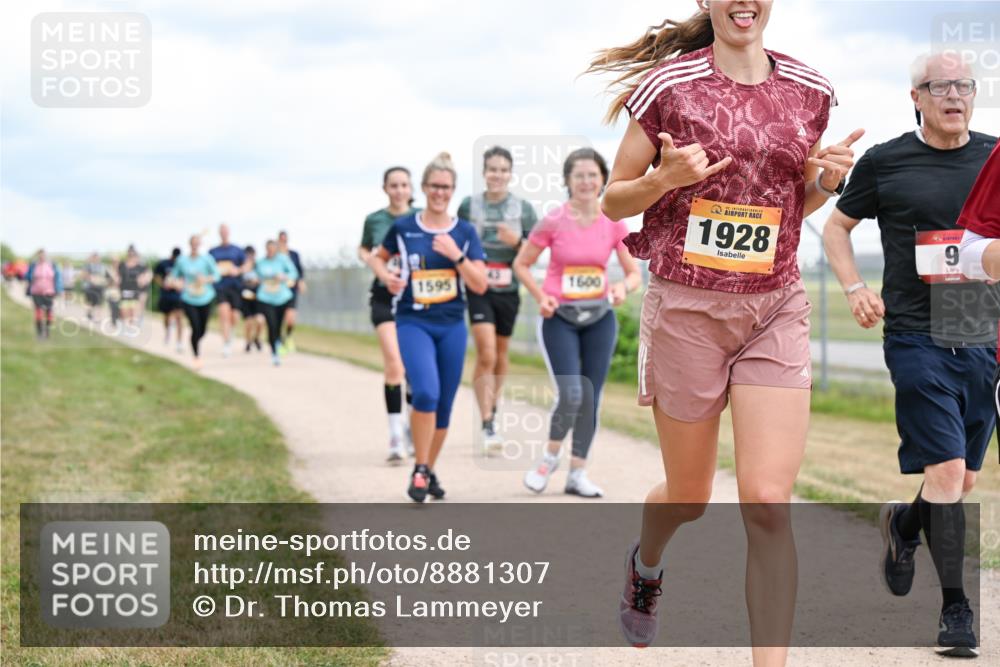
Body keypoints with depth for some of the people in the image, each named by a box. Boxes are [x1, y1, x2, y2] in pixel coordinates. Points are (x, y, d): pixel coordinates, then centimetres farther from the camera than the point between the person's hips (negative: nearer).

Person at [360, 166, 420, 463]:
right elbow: (363, 250, 20)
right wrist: (375, 264, -1)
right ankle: (396, 434, -14)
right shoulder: (374, 220, 4)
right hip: (385, 296, 0)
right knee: (394, 363, -15)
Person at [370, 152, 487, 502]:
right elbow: (378, 257, 17)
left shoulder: (465, 232, 1)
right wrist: (386, 275, -4)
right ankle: (419, 469, -8)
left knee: (444, 405, 7)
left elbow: (480, 285, -3)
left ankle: (429, 470, 26)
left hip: (452, 326, 3)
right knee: (426, 392, -23)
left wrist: (457, 255, -16)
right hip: (413, 322, -3)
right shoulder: (403, 227, -1)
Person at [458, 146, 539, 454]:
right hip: (478, 288, -2)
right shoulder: (469, 206, 1)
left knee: (500, 354, 14)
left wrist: (517, 241, -15)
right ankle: (487, 427, -14)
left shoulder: (523, 209, 2)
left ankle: (492, 413, 33)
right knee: (486, 354, -14)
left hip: (509, 290, 2)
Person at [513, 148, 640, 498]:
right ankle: (550, 458, 12)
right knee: (570, 395, -14)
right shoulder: (553, 222, -8)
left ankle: (577, 474, 16)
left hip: (600, 318, 3)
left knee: (590, 398, 5)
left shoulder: (614, 224, -1)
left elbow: (635, 274, 5)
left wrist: (623, 287, -18)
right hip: (559, 317, -3)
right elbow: (521, 264, 2)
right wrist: (541, 296, -13)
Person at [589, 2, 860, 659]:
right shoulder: (670, 84, -4)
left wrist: (826, 178, -2)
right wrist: (667, 178, -17)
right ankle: (645, 563, 49)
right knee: (689, 497, 13)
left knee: (768, 500, -11)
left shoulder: (809, 90, 6)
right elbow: (614, 200, 3)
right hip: (685, 310, -2)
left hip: (776, 313, 2)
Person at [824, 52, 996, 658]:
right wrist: (856, 289, -2)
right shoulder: (885, 162, 1)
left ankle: (904, 523, 43)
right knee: (947, 471, -11)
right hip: (917, 338, -4)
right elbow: (837, 227, 14)